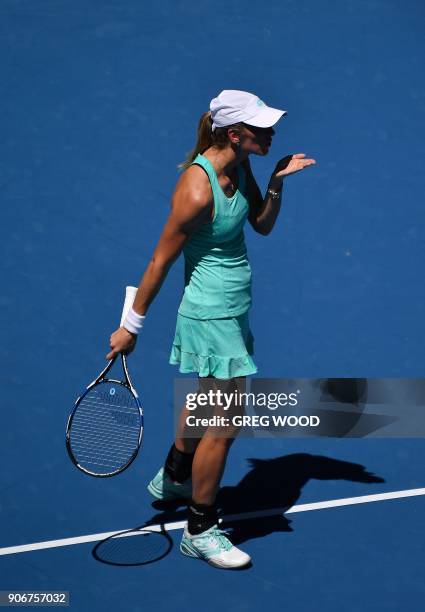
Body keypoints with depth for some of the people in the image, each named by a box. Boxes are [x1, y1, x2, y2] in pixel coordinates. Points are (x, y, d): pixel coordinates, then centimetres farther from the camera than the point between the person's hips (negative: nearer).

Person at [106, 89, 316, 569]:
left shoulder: (239, 168, 0)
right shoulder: (197, 189, -26)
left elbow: (263, 224, 13)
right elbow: (160, 262, -19)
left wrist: (277, 181, -5)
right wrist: (131, 326, -12)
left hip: (231, 311, 10)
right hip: (212, 317, -10)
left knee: (208, 399, 26)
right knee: (225, 425, -2)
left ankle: (172, 479, 50)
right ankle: (199, 532, 15)